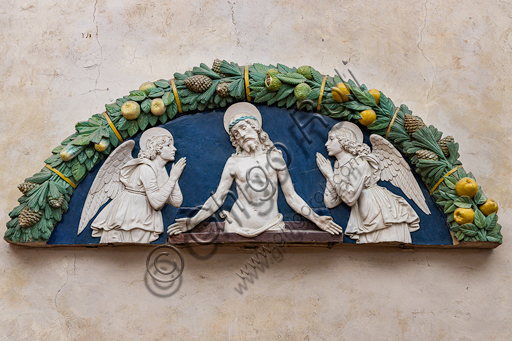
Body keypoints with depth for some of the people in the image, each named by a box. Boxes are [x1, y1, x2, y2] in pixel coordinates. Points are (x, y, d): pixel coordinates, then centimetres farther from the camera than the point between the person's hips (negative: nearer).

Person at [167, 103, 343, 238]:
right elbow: (217, 198, 7)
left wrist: (317, 220, 3)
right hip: (238, 227, 0)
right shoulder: (234, 162, 6)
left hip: (270, 227, 0)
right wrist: (192, 222, 0)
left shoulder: (274, 157, 8)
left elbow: (292, 197, 9)